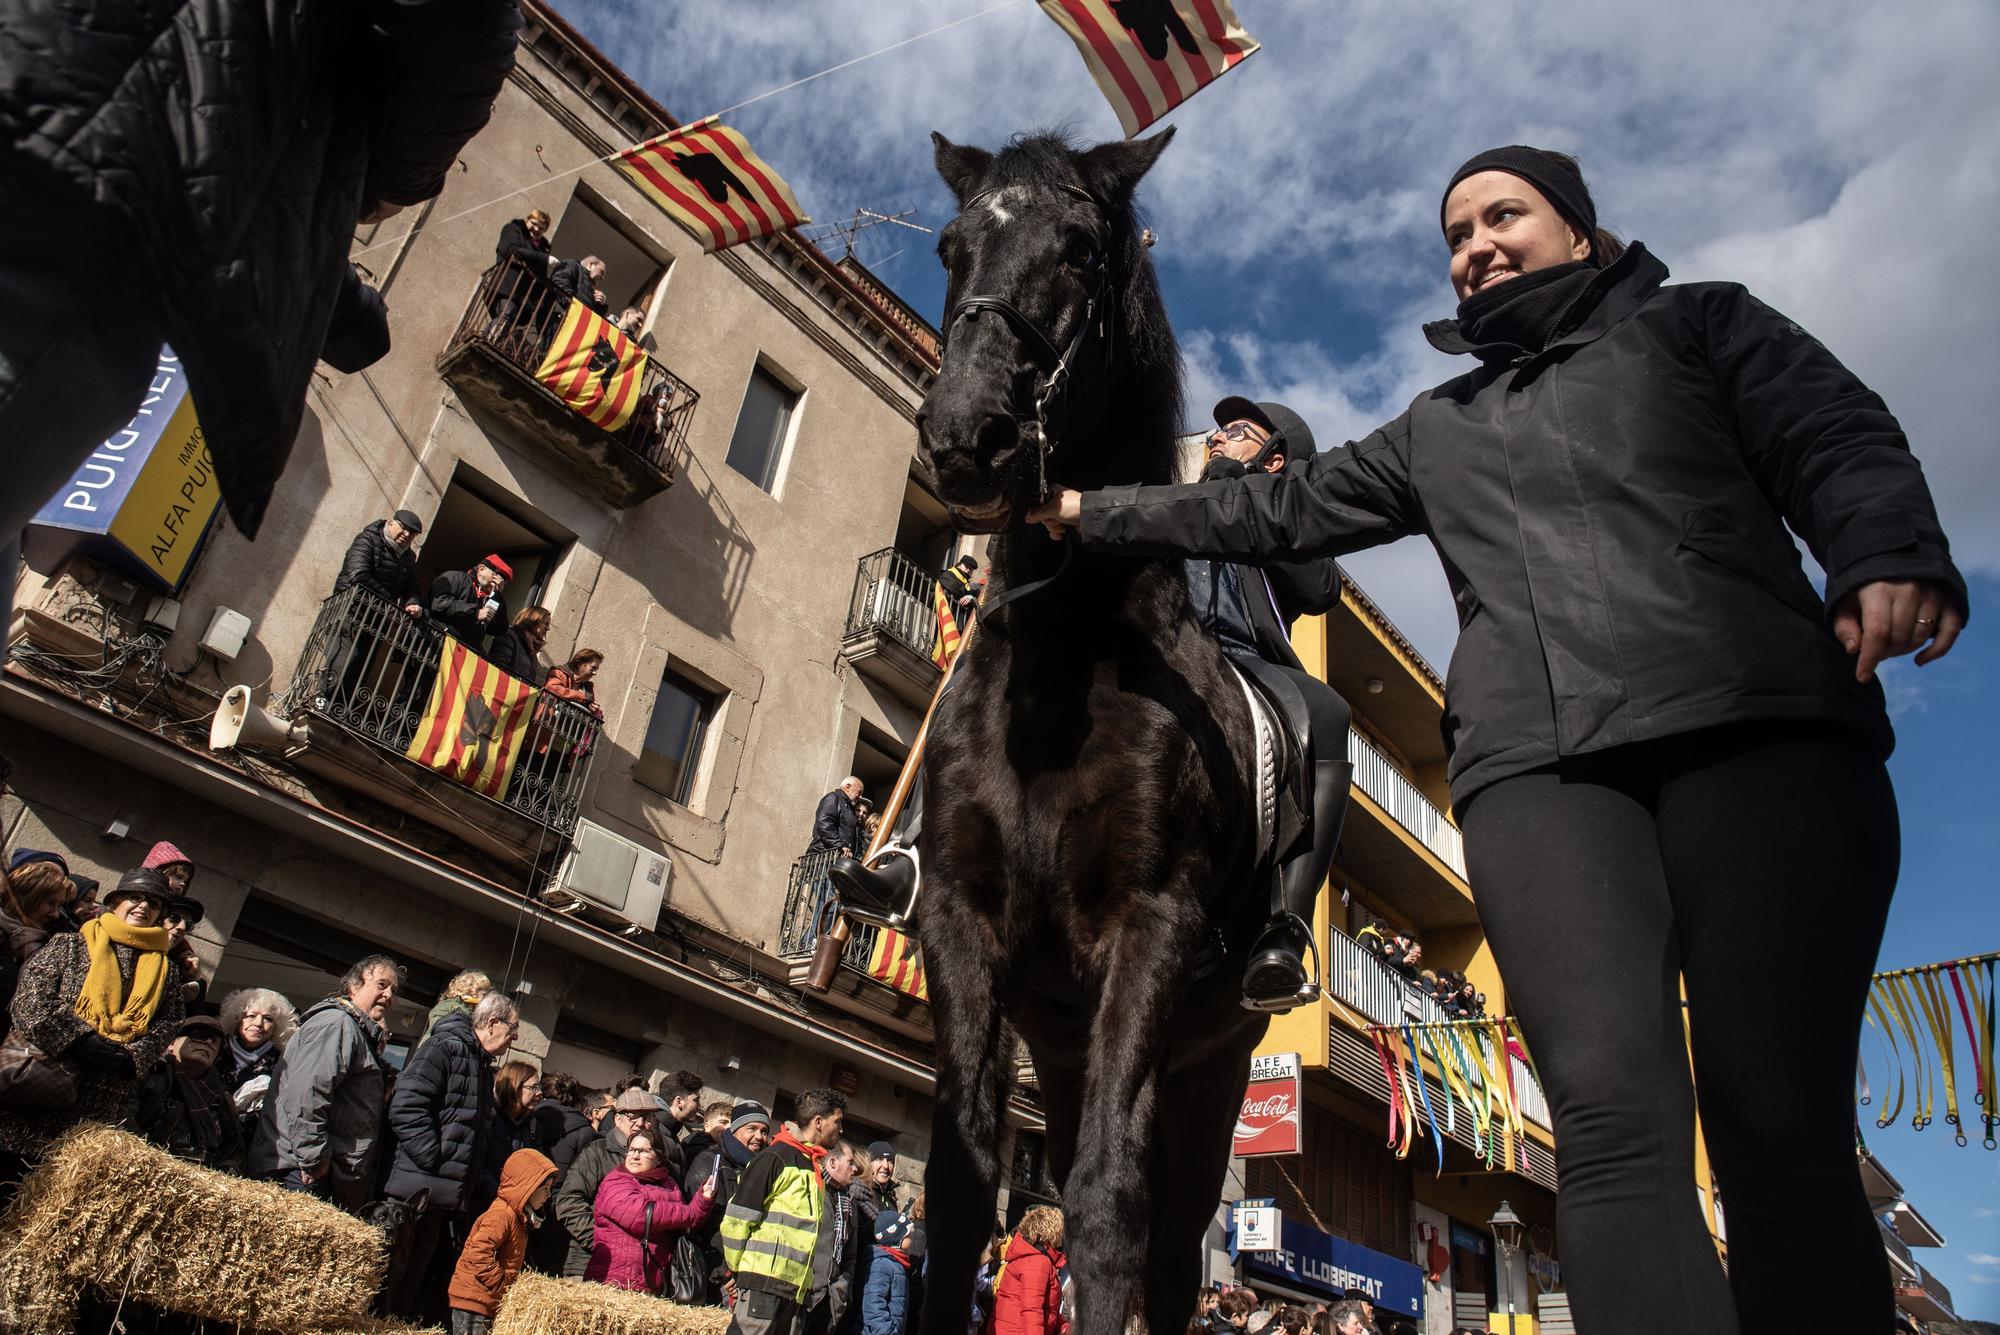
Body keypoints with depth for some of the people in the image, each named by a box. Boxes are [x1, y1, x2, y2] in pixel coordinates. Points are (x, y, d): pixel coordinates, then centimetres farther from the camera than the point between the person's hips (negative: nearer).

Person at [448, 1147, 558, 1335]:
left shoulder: (518, 1216, 13)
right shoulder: (502, 1214, -18)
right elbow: (479, 1254, -27)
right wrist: (503, 1287, -20)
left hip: (491, 1302, 10)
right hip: (473, 1299, -10)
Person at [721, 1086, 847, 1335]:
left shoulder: (813, 1166, 19)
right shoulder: (776, 1156, -8)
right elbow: (738, 1218, -10)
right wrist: (736, 1270, -5)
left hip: (794, 1286, 8)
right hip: (762, 1280, -8)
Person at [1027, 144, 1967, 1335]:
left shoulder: (1701, 322, 25)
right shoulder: (1437, 430, 33)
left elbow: (1842, 441, 10)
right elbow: (1273, 511, 34)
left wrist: (1892, 557, -12)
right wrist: (1094, 511, 33)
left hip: (1757, 719, -2)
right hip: (1534, 759, 2)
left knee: (1783, 1129, -10)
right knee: (1614, 1123, -15)